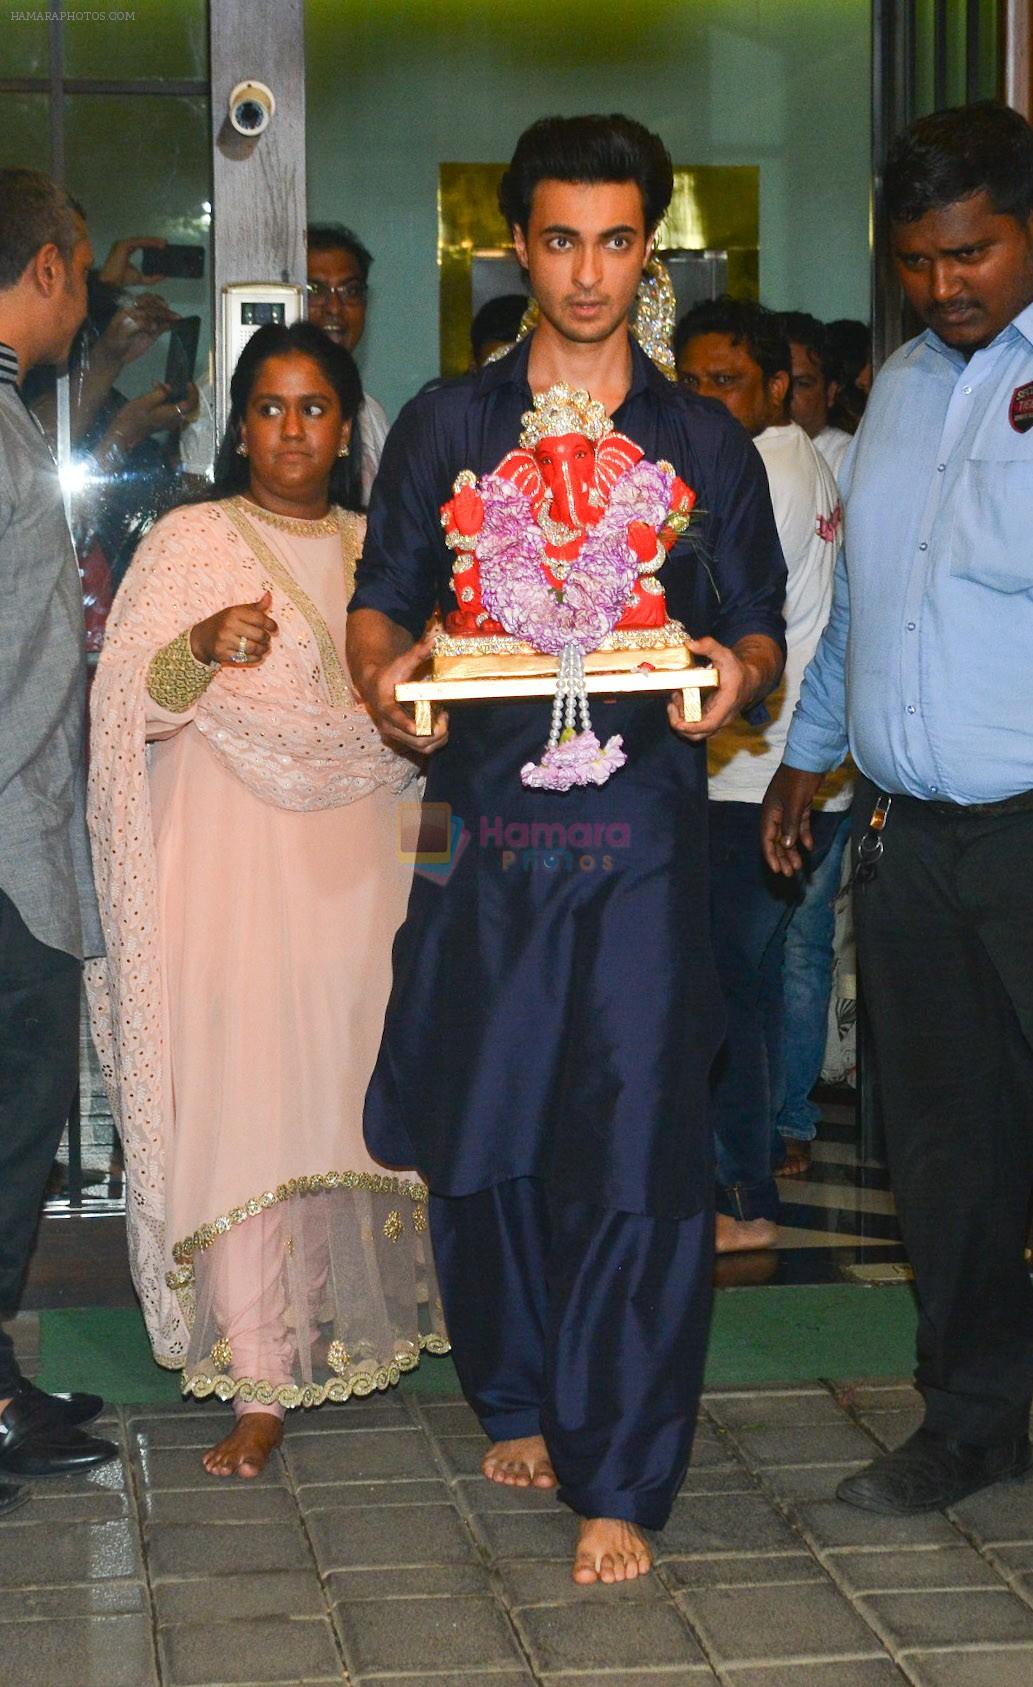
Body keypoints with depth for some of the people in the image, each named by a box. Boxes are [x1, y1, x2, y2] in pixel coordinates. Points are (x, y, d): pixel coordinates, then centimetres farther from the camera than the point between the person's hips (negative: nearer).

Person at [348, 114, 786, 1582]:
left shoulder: (708, 446, 12)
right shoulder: (446, 425, 12)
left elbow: (761, 626, 12)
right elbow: (382, 595, 11)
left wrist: (738, 673, -11)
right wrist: (382, 672, -11)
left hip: (643, 827, -1)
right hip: (484, 820, 1)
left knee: (638, 1142, -7)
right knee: (482, 1126, 7)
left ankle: (619, 1479, 2)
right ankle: (517, 1398, 30)